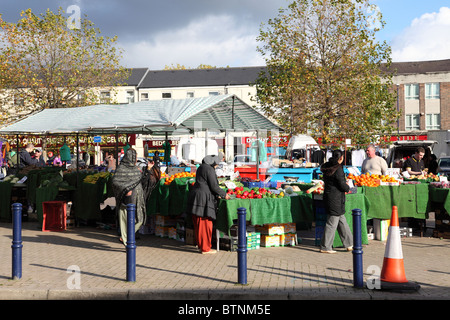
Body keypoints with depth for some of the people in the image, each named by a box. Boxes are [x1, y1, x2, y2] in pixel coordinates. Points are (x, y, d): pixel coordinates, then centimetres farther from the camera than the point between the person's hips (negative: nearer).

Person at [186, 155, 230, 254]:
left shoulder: (201, 167, 18)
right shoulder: (209, 169, -11)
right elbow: (214, 186, -13)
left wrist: (217, 194, 29)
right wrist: (224, 194, 2)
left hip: (196, 196, 10)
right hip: (204, 198, -10)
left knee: (198, 224, 14)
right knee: (205, 224, -3)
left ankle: (201, 245, 22)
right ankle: (205, 248, 1)